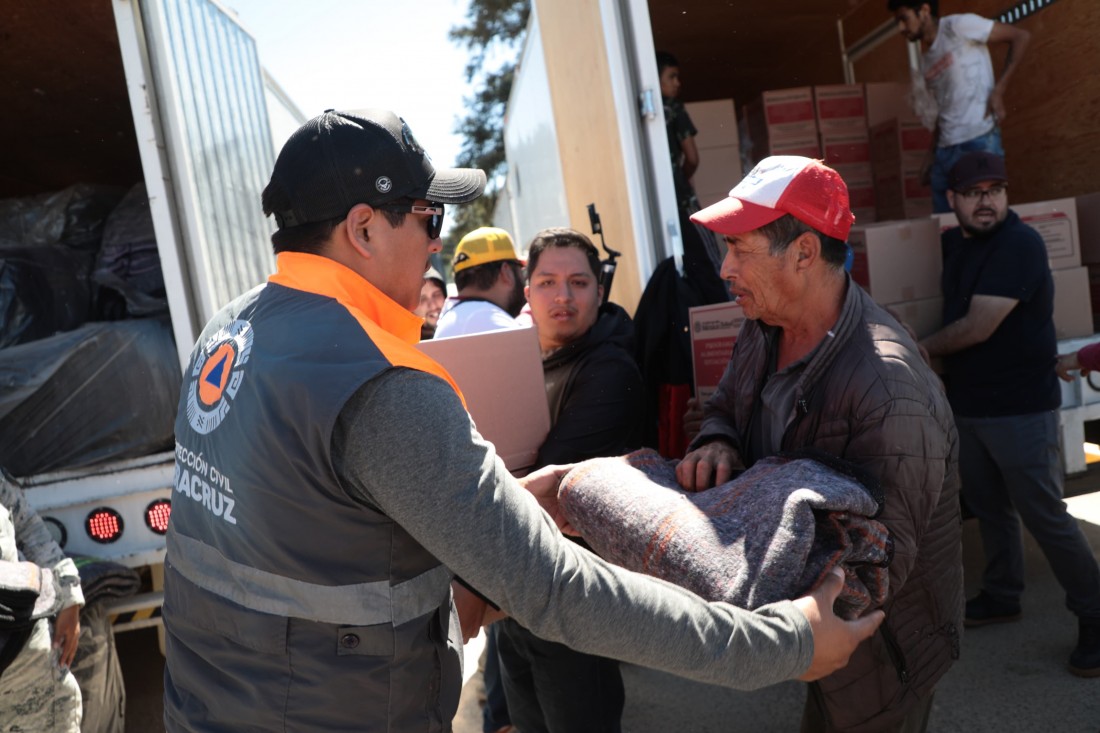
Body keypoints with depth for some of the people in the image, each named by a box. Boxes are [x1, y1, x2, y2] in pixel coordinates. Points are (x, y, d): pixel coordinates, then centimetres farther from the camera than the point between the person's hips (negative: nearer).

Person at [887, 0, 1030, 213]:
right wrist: (932, 153, 16)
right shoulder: (926, 59, 17)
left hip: (979, 141, -7)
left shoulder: (958, 25, -3)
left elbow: (1021, 36, -3)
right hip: (945, 148, 7)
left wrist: (998, 91, -11)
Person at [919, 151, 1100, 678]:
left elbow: (977, 328, -22)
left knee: (1045, 515, -1)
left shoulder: (1019, 245, -18)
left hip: (1020, 409, -8)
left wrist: (922, 347, -7)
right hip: (967, 403, 8)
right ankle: (1001, 596, 36)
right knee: (989, 506, 19)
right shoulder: (954, 242, 7)